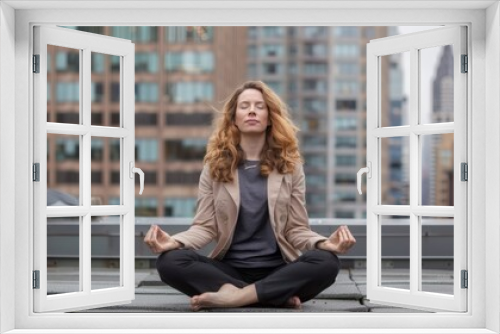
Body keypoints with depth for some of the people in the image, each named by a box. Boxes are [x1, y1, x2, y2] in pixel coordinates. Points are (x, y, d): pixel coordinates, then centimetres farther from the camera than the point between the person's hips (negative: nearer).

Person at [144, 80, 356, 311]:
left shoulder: (290, 166, 6)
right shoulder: (215, 165, 7)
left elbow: (297, 229, 3)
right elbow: (205, 226, 1)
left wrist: (324, 243, -19)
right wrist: (174, 241, -20)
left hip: (277, 269, 0)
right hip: (229, 268, 1)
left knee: (327, 262, -30)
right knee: (169, 261, -28)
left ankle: (232, 296, -27)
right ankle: (279, 295, -26)